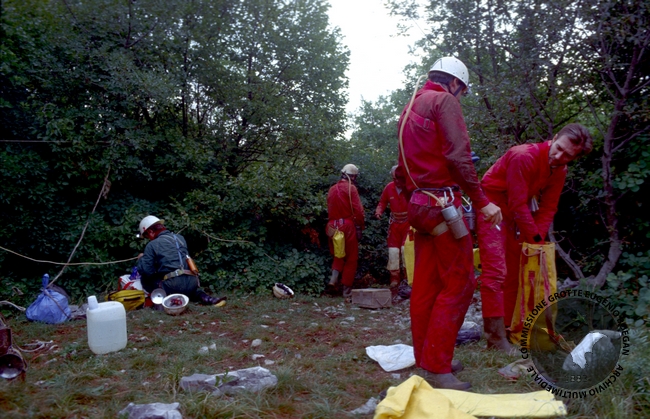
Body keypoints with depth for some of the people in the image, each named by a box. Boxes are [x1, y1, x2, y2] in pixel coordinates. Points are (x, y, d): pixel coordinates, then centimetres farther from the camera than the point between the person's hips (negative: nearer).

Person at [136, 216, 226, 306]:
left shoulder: (151, 245, 2)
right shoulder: (180, 238, 19)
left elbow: (146, 271, 0)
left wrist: (141, 259, 20)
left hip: (172, 286, -5)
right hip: (192, 283, 5)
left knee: (146, 280, 14)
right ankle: (203, 297, 10)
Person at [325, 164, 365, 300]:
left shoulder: (332, 189, 10)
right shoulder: (351, 188, -8)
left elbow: (330, 208, 11)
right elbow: (358, 210, -12)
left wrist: (333, 222, 16)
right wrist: (361, 225, -3)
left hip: (333, 226, 6)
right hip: (347, 225, -6)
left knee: (338, 254, 22)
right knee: (351, 259, 5)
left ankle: (333, 279, 2)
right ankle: (347, 291, 7)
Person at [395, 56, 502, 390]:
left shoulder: (410, 108, 22)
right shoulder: (444, 101, -4)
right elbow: (458, 156, -16)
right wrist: (482, 201, -14)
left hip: (419, 204, 9)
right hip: (442, 201, -9)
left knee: (425, 285, 11)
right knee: (458, 284, -6)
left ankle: (425, 360, 18)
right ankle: (436, 368, -6)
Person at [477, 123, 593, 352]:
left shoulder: (559, 171, 0)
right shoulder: (524, 157, -25)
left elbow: (548, 208, 0)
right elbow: (518, 204, -24)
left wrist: (535, 240, -13)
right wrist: (535, 238, -16)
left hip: (514, 217, 9)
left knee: (514, 275, 11)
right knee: (496, 273, -15)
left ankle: (507, 329, 21)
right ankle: (496, 339, -14)